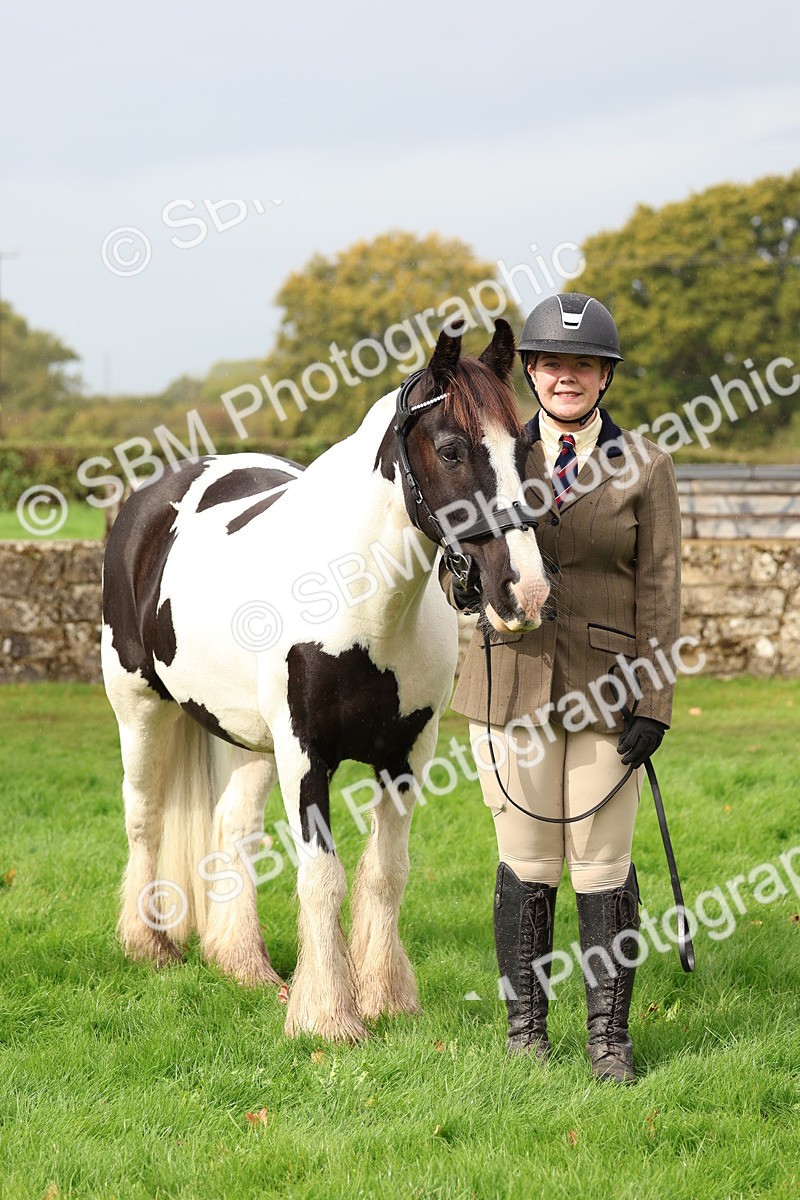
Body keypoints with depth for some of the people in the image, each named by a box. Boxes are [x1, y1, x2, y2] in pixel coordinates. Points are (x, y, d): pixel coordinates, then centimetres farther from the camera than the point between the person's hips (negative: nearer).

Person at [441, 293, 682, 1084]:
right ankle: (525, 1029, 18)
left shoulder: (644, 468, 0)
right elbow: (457, 574, 10)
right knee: (525, 866, 7)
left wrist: (654, 705, -7)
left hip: (603, 690, -1)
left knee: (603, 867, 3)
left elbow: (659, 592, -1)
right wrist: (465, 583, -15)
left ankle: (609, 1034, 14)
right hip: (511, 684, 1)